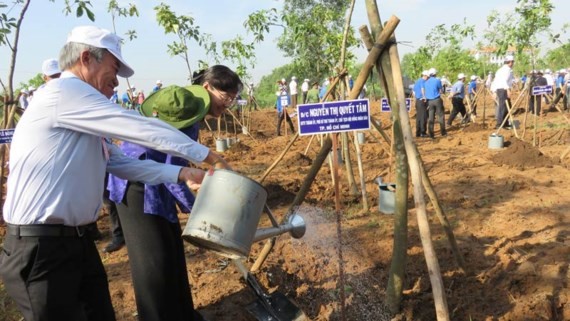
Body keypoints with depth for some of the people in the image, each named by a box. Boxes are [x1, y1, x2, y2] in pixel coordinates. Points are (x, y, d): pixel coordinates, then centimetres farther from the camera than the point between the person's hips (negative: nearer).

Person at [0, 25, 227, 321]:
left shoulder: (80, 116, 15)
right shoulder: (64, 92, -15)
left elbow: (121, 163, 14)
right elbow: (143, 128, -16)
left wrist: (181, 173, 6)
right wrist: (204, 154, -7)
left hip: (77, 240, 9)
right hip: (39, 249, -9)